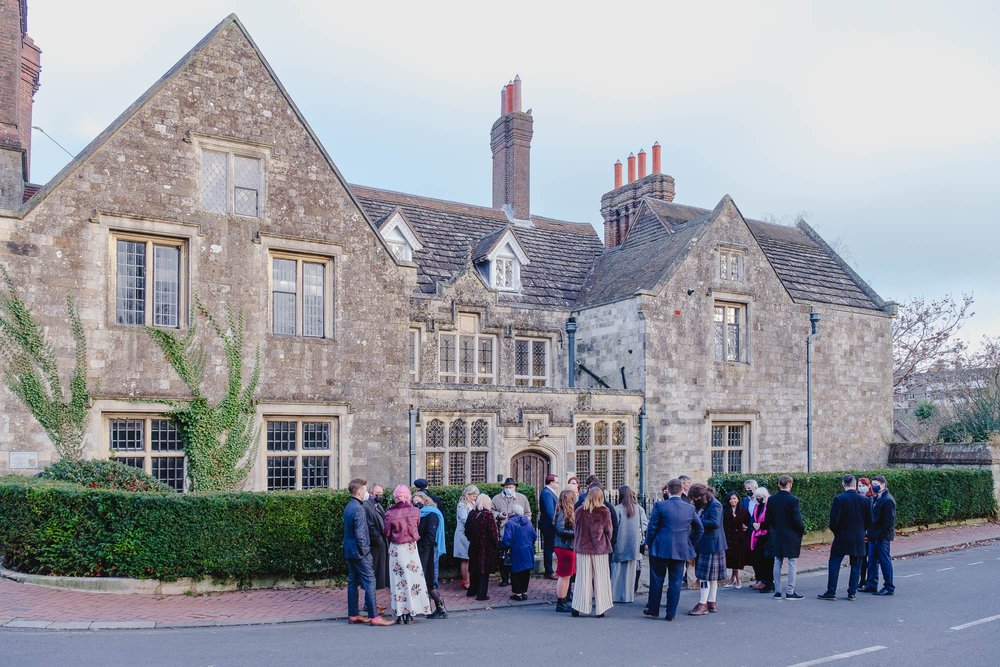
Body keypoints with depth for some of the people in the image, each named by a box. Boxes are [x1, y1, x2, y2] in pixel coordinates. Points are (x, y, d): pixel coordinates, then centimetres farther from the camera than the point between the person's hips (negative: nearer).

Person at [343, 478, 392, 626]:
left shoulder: (349, 506, 12)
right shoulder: (358, 508, -18)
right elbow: (360, 533, -22)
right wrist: (364, 549, -13)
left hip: (349, 551, 10)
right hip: (359, 552, -10)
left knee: (353, 582, 13)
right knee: (369, 582, -7)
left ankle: (353, 614, 19)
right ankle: (374, 616, -6)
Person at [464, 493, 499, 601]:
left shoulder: (471, 514, 0)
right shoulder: (488, 515, -16)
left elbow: (467, 530, 8)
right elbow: (493, 532, -16)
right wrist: (496, 541, 0)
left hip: (474, 546, 6)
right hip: (486, 547, -6)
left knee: (474, 569, 18)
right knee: (484, 570, 1)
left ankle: (472, 590, 30)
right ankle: (481, 593, 2)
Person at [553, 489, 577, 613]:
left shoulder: (568, 511, 13)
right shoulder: (562, 512, -16)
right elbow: (560, 530, -22)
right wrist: (575, 533, -18)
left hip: (569, 547, 10)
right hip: (565, 547, -10)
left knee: (566, 576, 15)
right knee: (564, 576, -3)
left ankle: (562, 601, 24)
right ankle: (560, 603, 4)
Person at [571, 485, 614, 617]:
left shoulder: (579, 511, -3)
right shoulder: (604, 511, -9)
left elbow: (575, 530, 5)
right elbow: (608, 531, -1)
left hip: (582, 548, 2)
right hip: (599, 549, -2)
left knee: (582, 578, 8)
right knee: (600, 579, 7)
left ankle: (577, 607, 8)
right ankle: (600, 608, 9)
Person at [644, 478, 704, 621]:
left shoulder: (660, 506, -9)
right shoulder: (690, 508, 1)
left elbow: (652, 527, -7)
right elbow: (699, 528, 10)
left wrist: (648, 543, 6)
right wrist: (691, 543, 19)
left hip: (660, 549, -2)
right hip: (681, 550, 2)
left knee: (656, 580, 10)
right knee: (675, 582, 8)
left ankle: (653, 610, 18)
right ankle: (671, 613, 11)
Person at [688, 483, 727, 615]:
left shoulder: (715, 505, -15)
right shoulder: (702, 505, 12)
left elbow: (714, 523, -25)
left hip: (711, 544, -9)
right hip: (704, 545, 9)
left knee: (705, 574, -6)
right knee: (712, 575, 14)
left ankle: (703, 604, -2)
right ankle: (712, 603, 20)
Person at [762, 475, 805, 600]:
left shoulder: (771, 500, 1)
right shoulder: (793, 500, -15)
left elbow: (767, 519, 5)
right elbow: (797, 520, -15)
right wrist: (803, 529, 2)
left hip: (777, 536, 5)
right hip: (791, 536, -5)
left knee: (777, 563, 10)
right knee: (792, 563, 3)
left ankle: (777, 591, 13)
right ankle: (790, 592, 3)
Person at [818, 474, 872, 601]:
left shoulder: (839, 499, -13)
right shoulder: (865, 500, -2)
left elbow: (834, 521, -14)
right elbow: (869, 522, 3)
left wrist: (836, 532, 5)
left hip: (841, 538, -3)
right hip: (859, 539, 3)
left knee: (834, 565, 4)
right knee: (855, 566, 12)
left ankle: (831, 592, 4)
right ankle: (852, 593, 14)